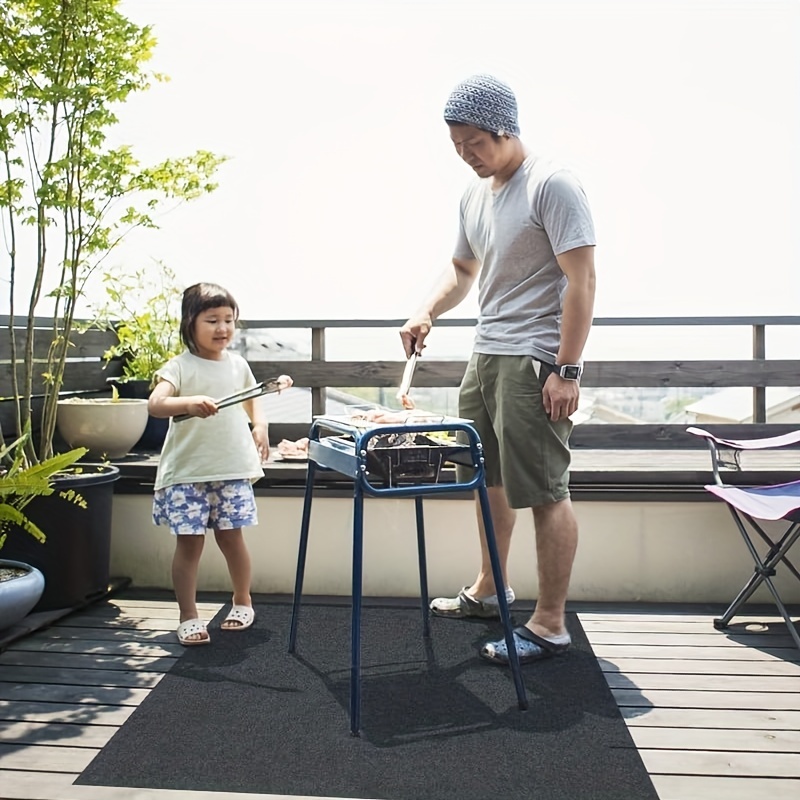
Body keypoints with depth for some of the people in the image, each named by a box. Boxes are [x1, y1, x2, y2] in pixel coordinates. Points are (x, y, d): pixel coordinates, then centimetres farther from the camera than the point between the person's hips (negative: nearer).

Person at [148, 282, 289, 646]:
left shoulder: (238, 364, 8)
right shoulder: (180, 366, -7)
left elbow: (252, 401, 23)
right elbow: (155, 403, -22)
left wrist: (260, 425, 2)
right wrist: (189, 404, -41)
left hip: (233, 468, 3)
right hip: (187, 470, -3)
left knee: (231, 536, 9)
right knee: (189, 542, 0)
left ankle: (242, 602, 30)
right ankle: (188, 617, 14)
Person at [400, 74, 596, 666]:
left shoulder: (552, 185, -12)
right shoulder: (474, 194, 14)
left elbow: (582, 279, -16)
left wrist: (567, 370, -19)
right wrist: (428, 312, 6)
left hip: (534, 362, -9)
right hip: (485, 355, 9)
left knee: (545, 492, -4)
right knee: (489, 477, 18)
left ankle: (550, 625, 7)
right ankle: (489, 590, 35)